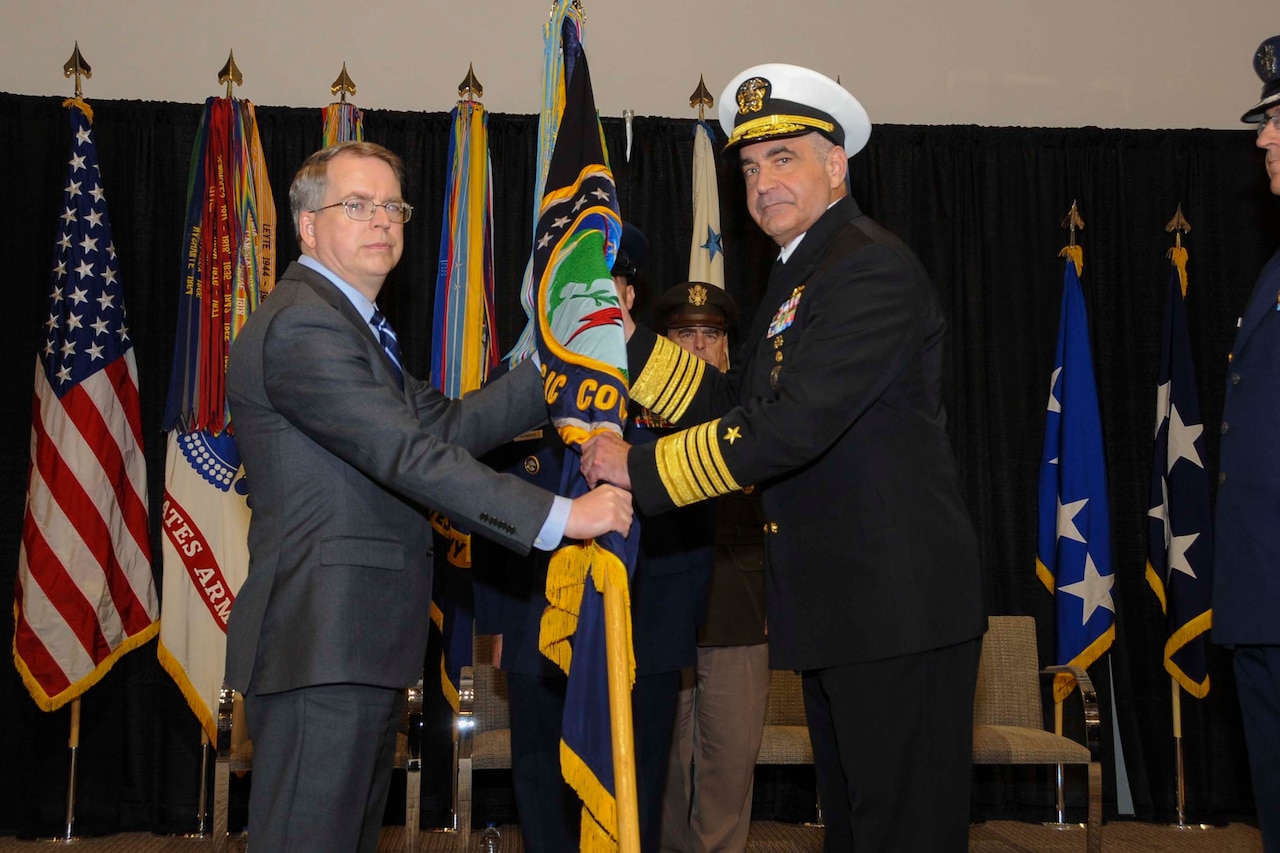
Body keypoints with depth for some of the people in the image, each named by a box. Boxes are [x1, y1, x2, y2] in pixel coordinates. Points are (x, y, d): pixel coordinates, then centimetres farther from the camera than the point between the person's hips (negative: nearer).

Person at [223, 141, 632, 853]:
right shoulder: (301, 325, -14)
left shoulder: (349, 325, 21)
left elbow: (448, 426, 13)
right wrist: (560, 515, -24)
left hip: (362, 648, 11)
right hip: (321, 650, -11)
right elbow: (410, 455, -23)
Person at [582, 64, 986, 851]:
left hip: (900, 607, -10)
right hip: (843, 610, 10)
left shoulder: (873, 266, -16)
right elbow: (736, 405, 17)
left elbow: (793, 425, -25)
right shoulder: (801, 275, 17)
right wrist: (630, 340, 8)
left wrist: (642, 470, -18)